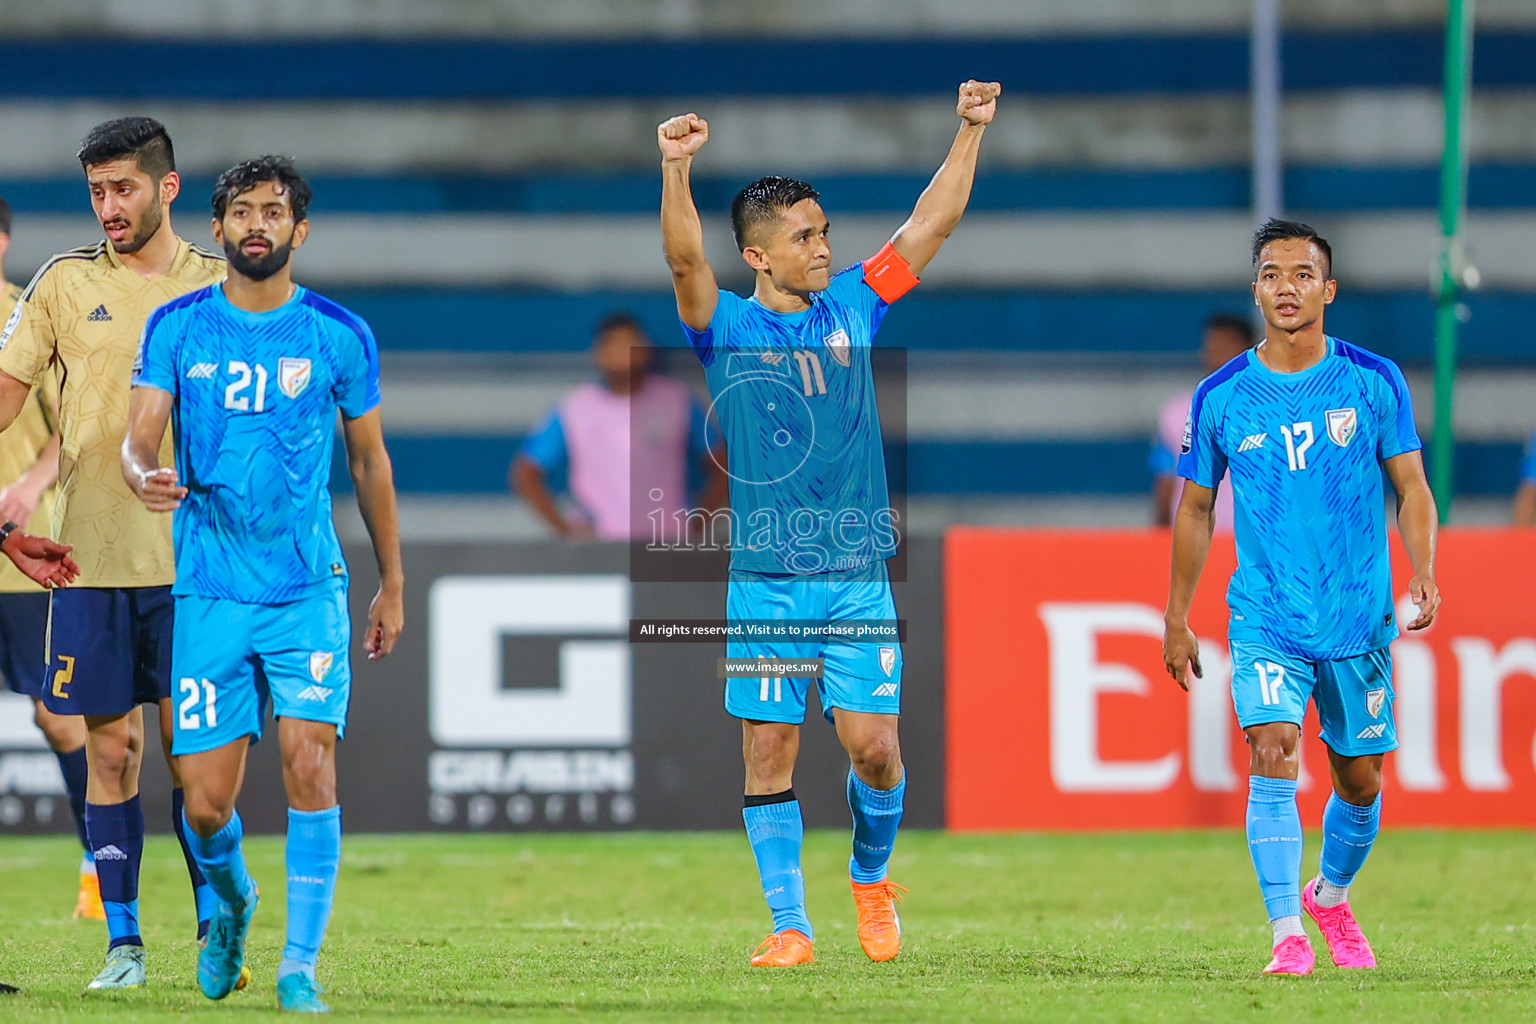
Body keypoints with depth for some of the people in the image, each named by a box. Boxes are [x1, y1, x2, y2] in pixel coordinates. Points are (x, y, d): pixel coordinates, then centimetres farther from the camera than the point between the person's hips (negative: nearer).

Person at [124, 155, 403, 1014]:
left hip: (309, 590, 0)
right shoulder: (177, 328, 2)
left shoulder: (339, 335, 2)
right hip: (209, 594, 1)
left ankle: (301, 965, -5)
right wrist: (146, 476, -28)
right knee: (206, 803, 0)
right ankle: (231, 904, 33)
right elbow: (139, 437, -3)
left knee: (310, 765, -15)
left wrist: (393, 584, 14)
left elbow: (370, 460, 12)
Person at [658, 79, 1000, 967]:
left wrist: (971, 132, 2)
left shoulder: (852, 308, 9)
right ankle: (790, 923, 7)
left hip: (859, 572, 2)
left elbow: (931, 226, 10)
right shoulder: (729, 327, -1)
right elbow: (686, 260, -19)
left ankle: (872, 876, 22)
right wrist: (677, 171, -35)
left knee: (874, 745, -5)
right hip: (765, 577, -2)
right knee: (769, 750, -1)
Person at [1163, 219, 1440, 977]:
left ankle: (1331, 897, 38)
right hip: (1264, 620, -1)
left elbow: (1411, 487, 2)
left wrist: (1423, 573, -14)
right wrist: (1176, 619, 11)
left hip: (1359, 620, 1)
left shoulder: (1374, 381, -1)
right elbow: (1195, 508, 11)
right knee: (1272, 757, -19)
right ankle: (1289, 935, -18)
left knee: (1360, 782, 10)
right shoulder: (1220, 397, 1)